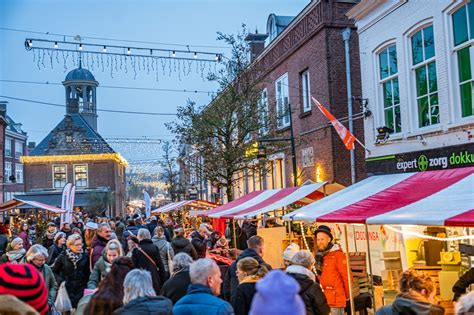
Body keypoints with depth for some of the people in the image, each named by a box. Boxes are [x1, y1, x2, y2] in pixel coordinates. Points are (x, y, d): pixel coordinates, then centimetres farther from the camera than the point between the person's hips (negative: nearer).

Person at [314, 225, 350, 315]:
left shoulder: (337, 254, -8)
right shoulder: (319, 255, 12)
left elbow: (347, 276, -7)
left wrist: (347, 296, -1)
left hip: (336, 299, -6)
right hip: (322, 299, 6)